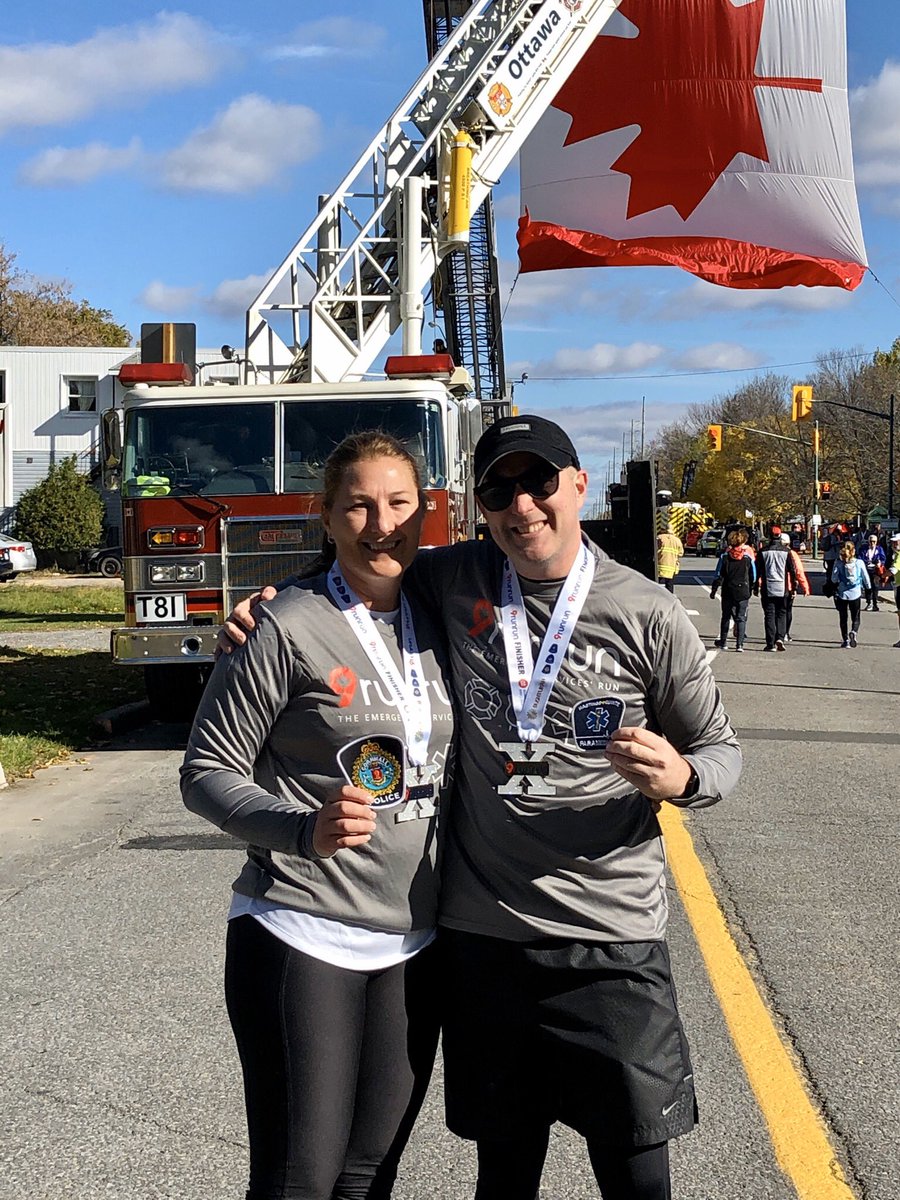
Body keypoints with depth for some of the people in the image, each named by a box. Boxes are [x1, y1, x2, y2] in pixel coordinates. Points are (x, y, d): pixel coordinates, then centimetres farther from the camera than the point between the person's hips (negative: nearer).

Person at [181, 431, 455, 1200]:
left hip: (411, 947, 6)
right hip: (303, 940, -5)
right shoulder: (287, 627, -11)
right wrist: (305, 829, -25)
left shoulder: (433, 626, 8)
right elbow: (207, 773, -10)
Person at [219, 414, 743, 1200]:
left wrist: (679, 779, -18)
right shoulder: (449, 581, 2)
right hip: (482, 934, 2)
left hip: (611, 939, -2)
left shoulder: (648, 616, -4)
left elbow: (719, 748, 4)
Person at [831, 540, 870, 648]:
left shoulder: (838, 563, -8)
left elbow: (834, 579, -9)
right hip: (855, 593, 0)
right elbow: (866, 578, 1)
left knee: (843, 618, 13)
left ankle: (845, 640, 12)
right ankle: (854, 632, -18)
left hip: (842, 593, 0)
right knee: (855, 618, 10)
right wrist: (868, 587, 19)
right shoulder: (859, 562, -7)